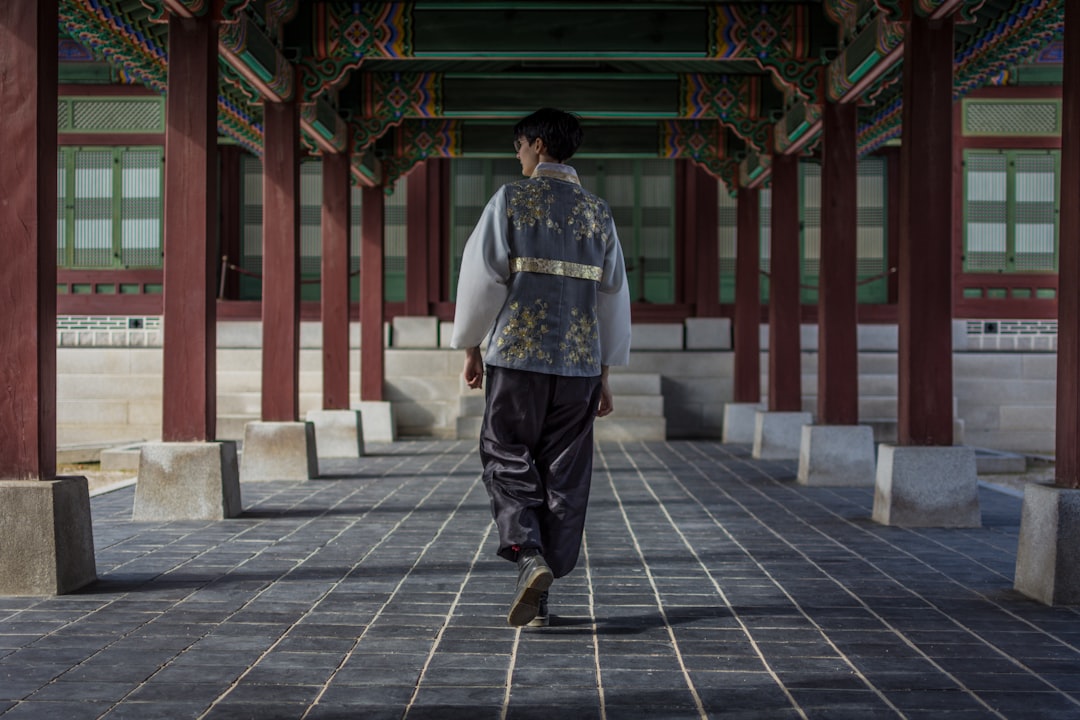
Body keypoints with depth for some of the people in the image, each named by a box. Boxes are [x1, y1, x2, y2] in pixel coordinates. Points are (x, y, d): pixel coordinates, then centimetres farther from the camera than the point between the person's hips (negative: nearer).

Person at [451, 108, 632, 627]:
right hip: (579, 362, 3)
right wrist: (604, 375, 17)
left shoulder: (511, 199, -1)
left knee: (507, 459, 10)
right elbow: (613, 296, 12)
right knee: (564, 476, 8)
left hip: (518, 355, -3)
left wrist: (471, 348, 6)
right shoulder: (598, 213, 11)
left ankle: (529, 555, -13)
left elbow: (482, 275, -4)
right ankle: (536, 598, 10)